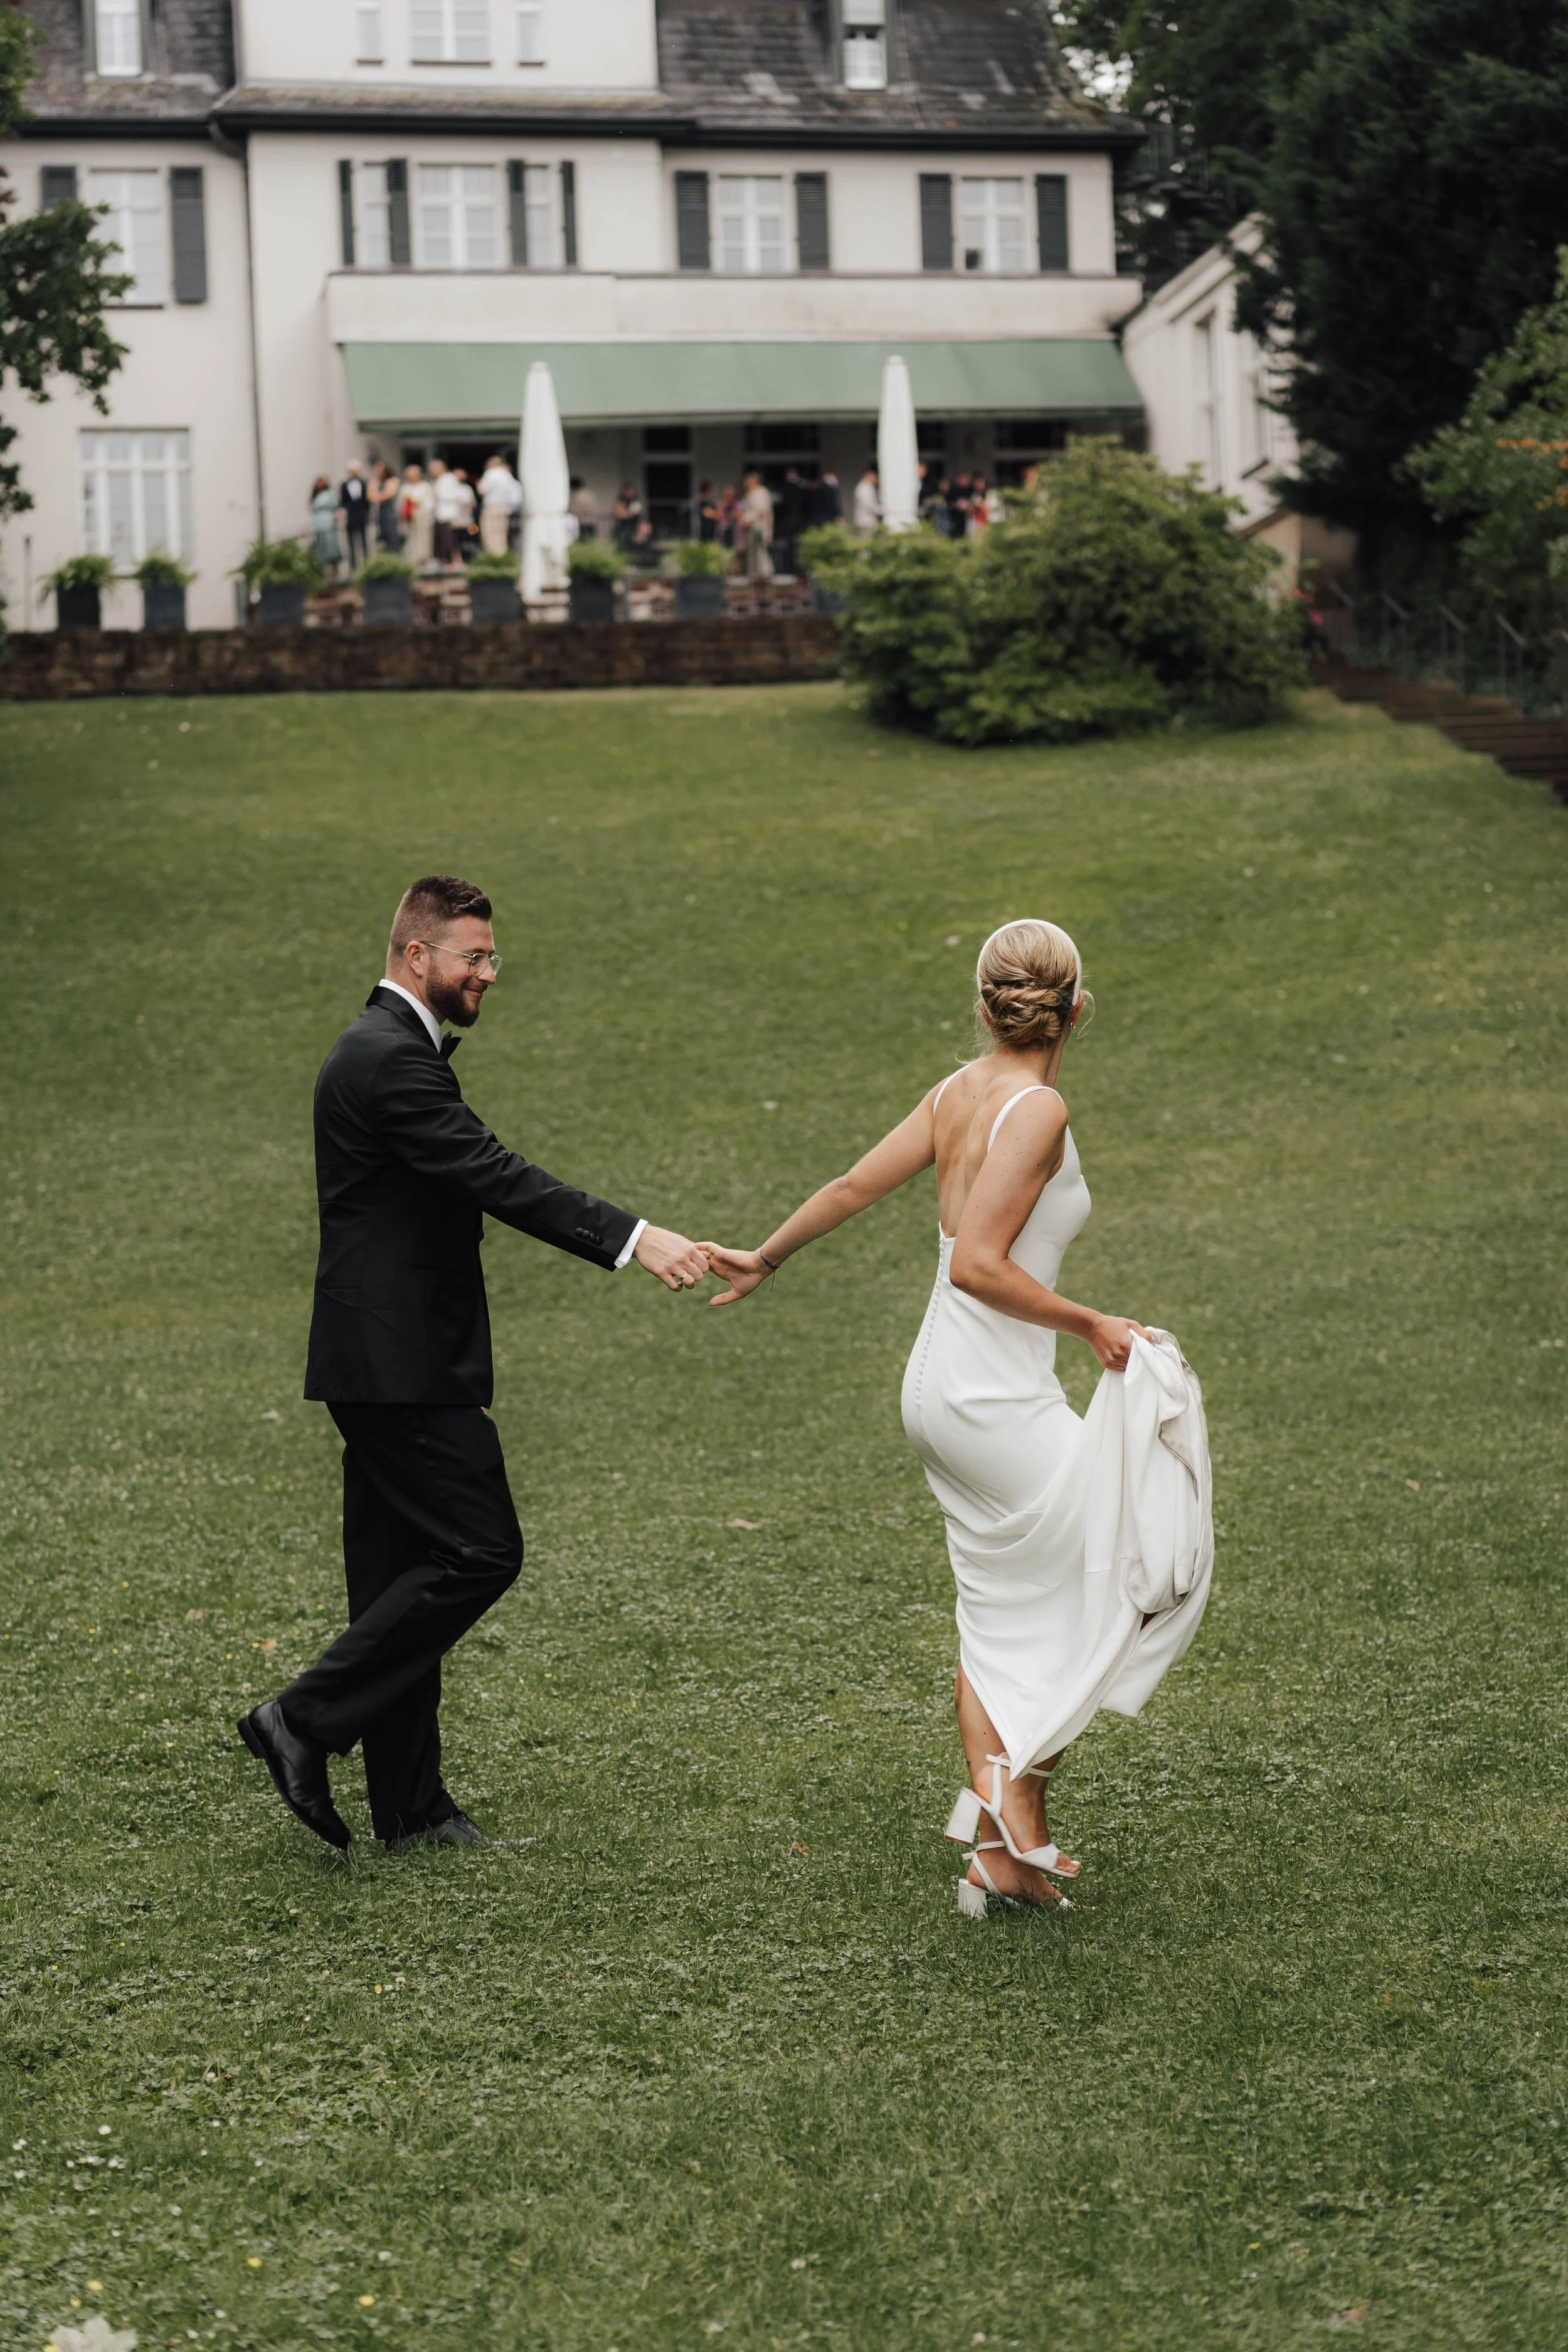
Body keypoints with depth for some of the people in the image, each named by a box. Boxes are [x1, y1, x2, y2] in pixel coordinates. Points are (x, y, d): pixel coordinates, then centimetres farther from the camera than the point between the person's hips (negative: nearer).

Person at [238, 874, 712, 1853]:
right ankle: (307, 1719, -4)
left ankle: (409, 1802, 15)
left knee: (405, 1573, 11)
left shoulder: (386, 1049, 18)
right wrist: (634, 1239, -30)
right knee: (480, 1552, -9)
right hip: (403, 1364, -11)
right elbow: (495, 1176, -25)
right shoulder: (392, 1058, -16)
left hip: (389, 1360, 11)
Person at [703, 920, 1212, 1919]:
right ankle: (1022, 1809, 6)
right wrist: (1091, 1325, -13)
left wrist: (766, 1258, 30)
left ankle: (1000, 1852, 15)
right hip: (998, 1399, -8)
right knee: (1100, 1587, 5)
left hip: (942, 1389, 8)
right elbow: (975, 1264, -22)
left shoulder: (959, 1093, 6)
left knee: (999, 1614, 14)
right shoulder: (1036, 1109, -16)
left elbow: (851, 1185, 15)